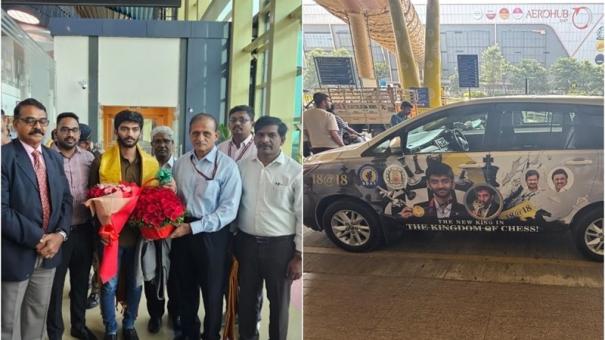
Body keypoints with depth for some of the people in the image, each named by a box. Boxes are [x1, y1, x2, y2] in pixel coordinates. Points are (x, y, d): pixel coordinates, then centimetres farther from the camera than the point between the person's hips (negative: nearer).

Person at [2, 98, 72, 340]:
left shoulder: (54, 158, 10)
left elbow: (66, 200, 9)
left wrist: (60, 234, -8)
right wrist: (38, 238, -19)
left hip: (49, 251, 6)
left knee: (38, 315, 18)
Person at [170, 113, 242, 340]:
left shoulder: (227, 166, -12)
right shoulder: (180, 163, 5)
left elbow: (228, 211, -18)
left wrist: (192, 227, -21)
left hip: (211, 235, -5)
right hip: (181, 233, 5)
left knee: (212, 292, 11)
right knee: (186, 288, 20)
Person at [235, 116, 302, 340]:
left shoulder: (295, 171, -8)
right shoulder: (242, 167, 3)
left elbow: (303, 216, -7)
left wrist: (299, 256, -8)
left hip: (280, 245, -3)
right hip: (246, 243, 3)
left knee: (278, 302, 11)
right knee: (247, 298, 17)